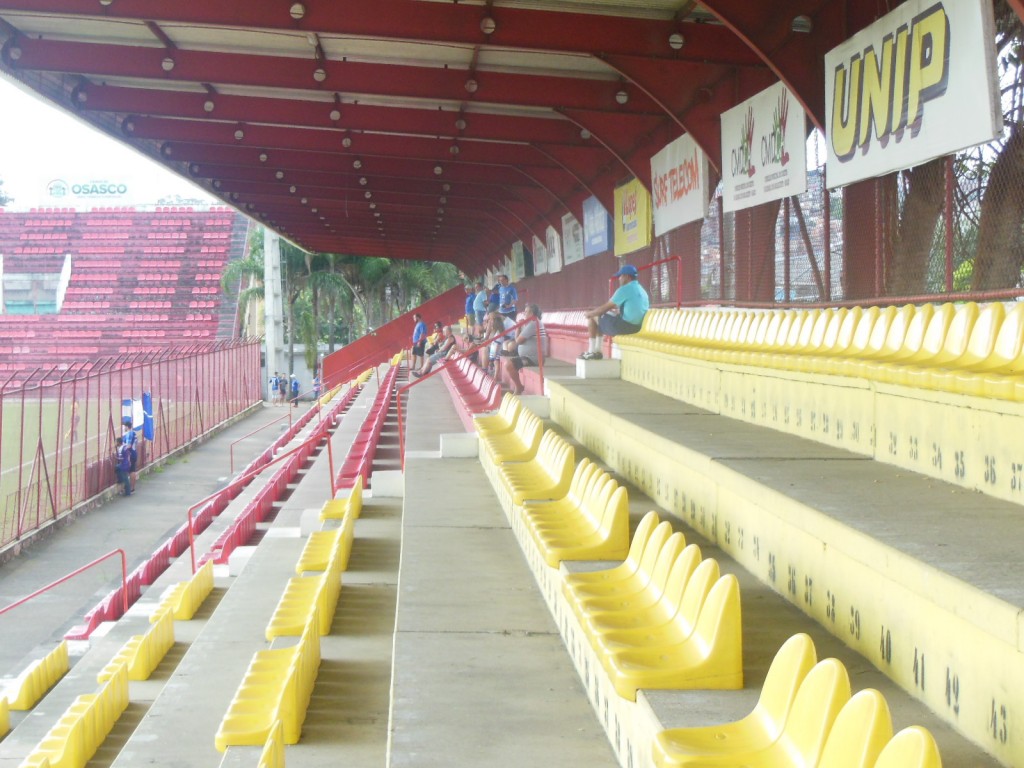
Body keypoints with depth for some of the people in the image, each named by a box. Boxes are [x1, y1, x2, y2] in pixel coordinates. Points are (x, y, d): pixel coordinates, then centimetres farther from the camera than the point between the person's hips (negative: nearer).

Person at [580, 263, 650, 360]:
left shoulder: (625, 289, -13)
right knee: (599, 315, 23)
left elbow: (606, 307, -9)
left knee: (592, 316, 6)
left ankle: (592, 352, 8)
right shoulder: (641, 290, 14)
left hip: (625, 326, -9)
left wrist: (591, 313, 5)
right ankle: (597, 351, 21)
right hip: (637, 326, 9)